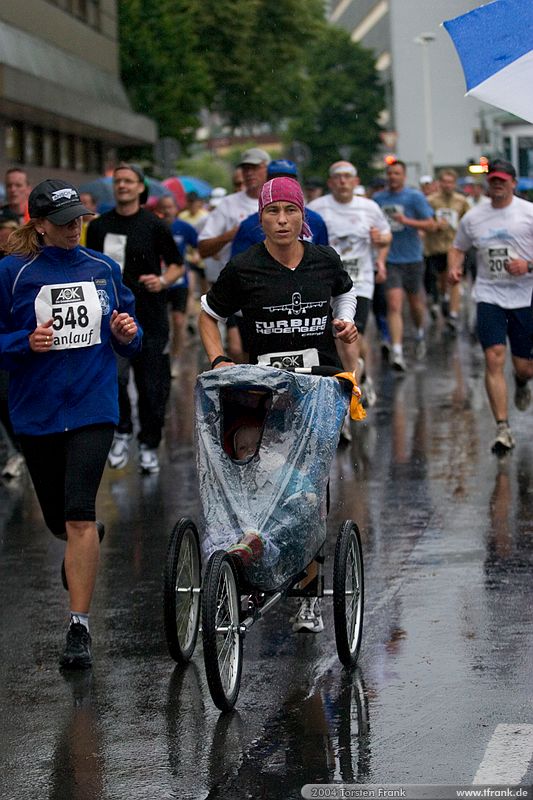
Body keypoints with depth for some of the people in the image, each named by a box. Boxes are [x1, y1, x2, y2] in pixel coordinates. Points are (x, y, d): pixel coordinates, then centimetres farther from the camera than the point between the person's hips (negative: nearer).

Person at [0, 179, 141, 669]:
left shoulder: (104, 270, 5)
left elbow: (129, 343, 14)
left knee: (79, 516, -16)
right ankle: (81, 555, 52)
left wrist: (127, 333, -8)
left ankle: (79, 627, -11)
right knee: (58, 520, 14)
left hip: (92, 408, -1)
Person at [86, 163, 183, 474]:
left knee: (152, 385, 2)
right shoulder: (99, 226, 7)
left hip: (150, 316, -1)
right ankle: (122, 433, 7)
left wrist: (163, 281, -15)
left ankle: (149, 447, 17)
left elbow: (177, 265, 5)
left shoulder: (154, 226, 0)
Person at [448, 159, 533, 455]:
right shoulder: (473, 217, 6)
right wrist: (454, 267, 0)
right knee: (494, 359, -15)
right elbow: (458, 248, 21)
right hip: (489, 296, 1)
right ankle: (503, 429, -12)